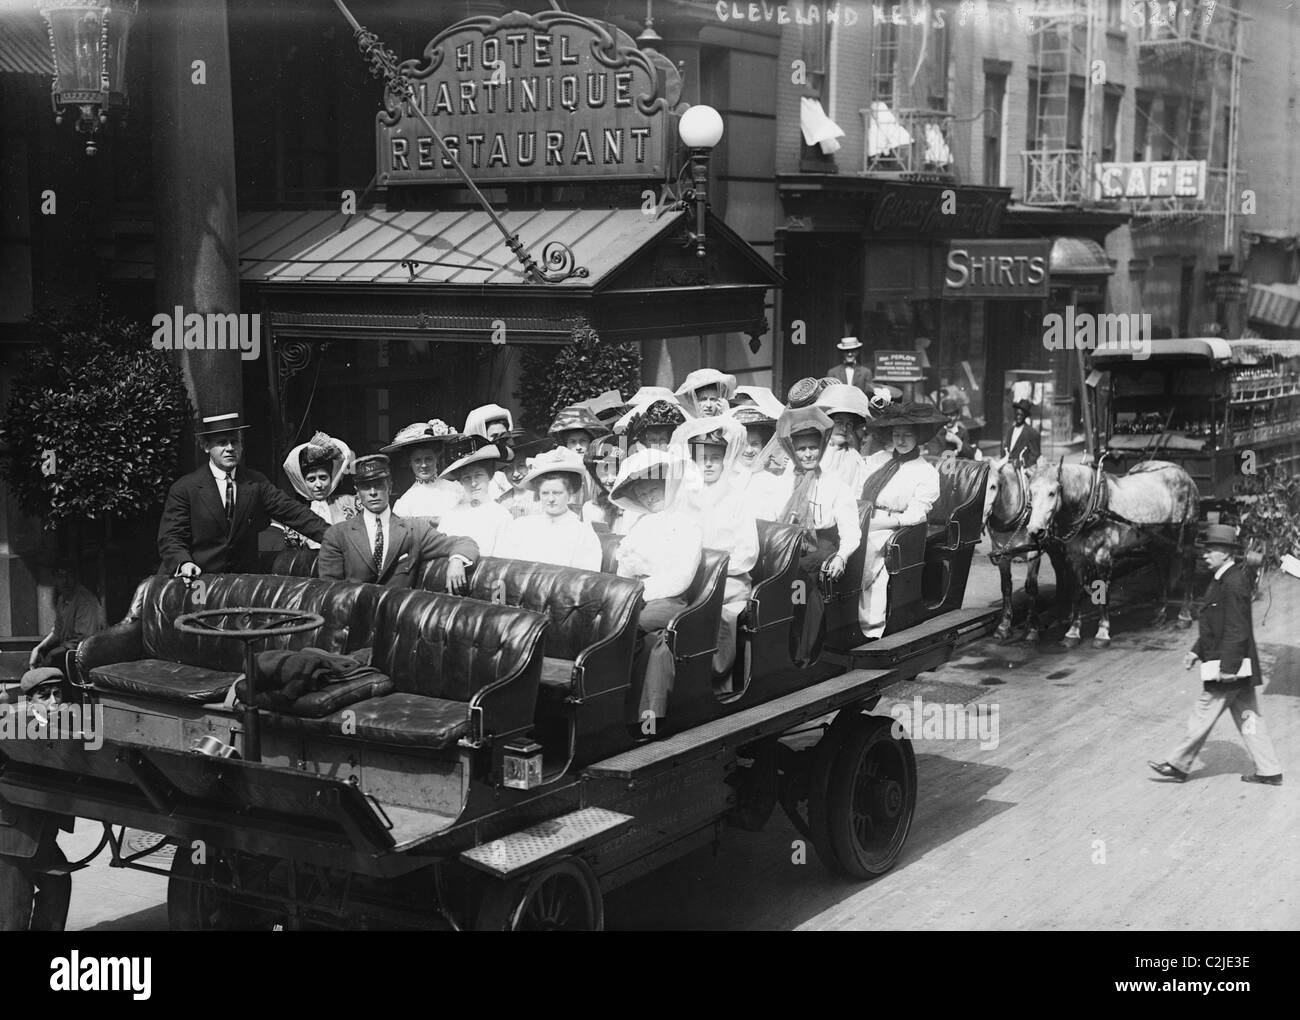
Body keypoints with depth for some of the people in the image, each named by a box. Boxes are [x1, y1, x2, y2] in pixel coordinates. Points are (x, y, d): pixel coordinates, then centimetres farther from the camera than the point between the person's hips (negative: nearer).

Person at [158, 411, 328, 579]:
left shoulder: (256, 483, 7)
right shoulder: (184, 489, -2)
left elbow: (294, 512, 0)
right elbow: (170, 538, -5)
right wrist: (184, 563, -27)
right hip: (198, 578, -1)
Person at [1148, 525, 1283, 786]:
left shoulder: (1234, 583, -19)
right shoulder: (1224, 579, 13)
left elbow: (1237, 629, -22)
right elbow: (1215, 625, 21)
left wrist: (1227, 667, -23)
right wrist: (1196, 651, 19)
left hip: (1230, 667, -10)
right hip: (1239, 666, 10)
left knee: (1203, 714, 0)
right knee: (1247, 717, 12)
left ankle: (1178, 765, 9)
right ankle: (1269, 771, 16)